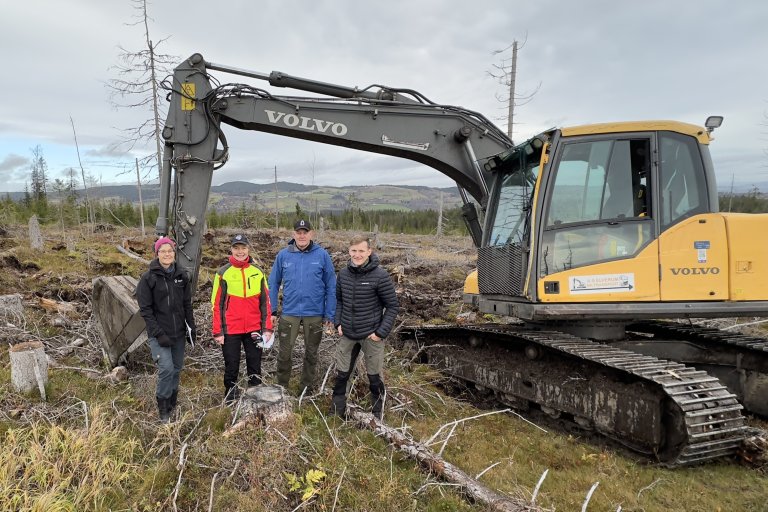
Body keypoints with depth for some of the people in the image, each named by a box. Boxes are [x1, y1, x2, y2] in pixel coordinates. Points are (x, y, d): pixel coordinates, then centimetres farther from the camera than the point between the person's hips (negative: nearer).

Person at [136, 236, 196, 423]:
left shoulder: (181, 276, 5)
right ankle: (163, 410, 5)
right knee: (166, 369, -13)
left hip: (178, 332, 5)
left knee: (177, 368, 10)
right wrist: (158, 334, -15)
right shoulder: (148, 278, -8)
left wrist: (191, 327, 7)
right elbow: (145, 309, -9)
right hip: (158, 334, -4)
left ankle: (172, 403, 29)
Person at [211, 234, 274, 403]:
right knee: (231, 368, 8)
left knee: (255, 367, 9)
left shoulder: (258, 272, 5)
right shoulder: (223, 273, -2)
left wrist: (267, 327, 2)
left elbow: (265, 301, 7)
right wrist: (217, 332, -6)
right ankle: (231, 399, 22)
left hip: (254, 330, 2)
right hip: (230, 330, -2)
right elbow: (217, 304, -2)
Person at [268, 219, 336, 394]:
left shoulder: (322, 255, -6)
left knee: (311, 353, 14)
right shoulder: (283, 255, -1)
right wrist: (272, 310, 1)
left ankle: (307, 388, 31)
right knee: (284, 353, 8)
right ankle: (281, 387, 28)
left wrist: (330, 314, -5)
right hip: (289, 313, 1)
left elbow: (331, 286, -3)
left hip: (314, 314, 0)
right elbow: (273, 283, 5)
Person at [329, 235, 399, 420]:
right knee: (341, 375, 14)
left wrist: (381, 332, -14)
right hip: (347, 335, 4)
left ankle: (377, 416, 28)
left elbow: (392, 306, -10)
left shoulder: (380, 276, -15)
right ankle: (336, 414, 31)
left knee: (375, 377, 8)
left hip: (371, 335, -4)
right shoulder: (343, 274, -1)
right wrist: (338, 323, 2)